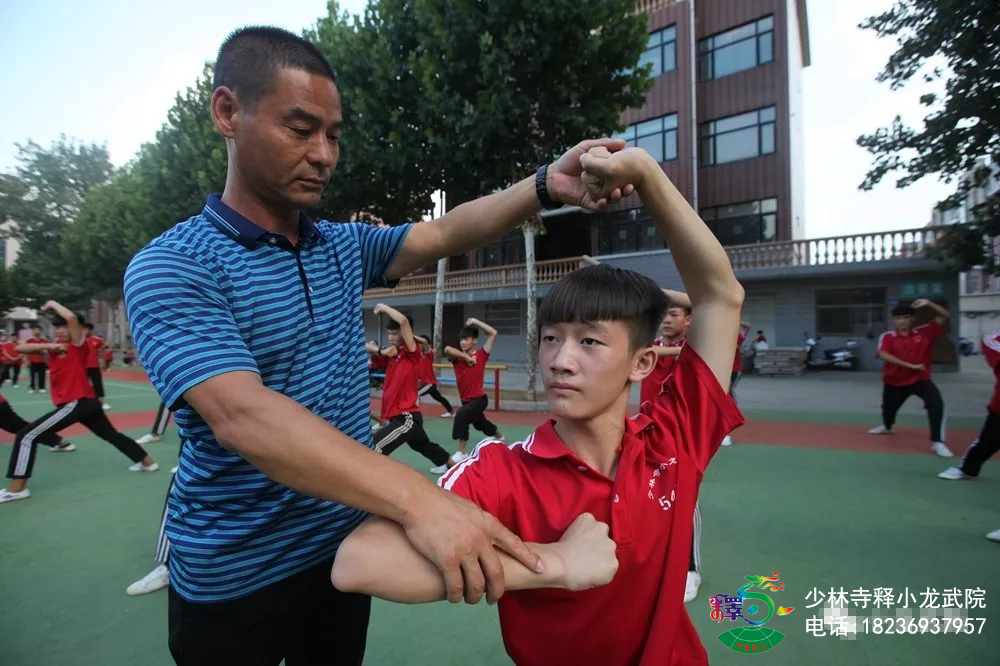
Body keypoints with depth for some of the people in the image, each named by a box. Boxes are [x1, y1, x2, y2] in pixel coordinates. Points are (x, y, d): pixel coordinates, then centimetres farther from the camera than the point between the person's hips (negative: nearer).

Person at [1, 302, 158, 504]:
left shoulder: (78, 344, -8)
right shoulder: (54, 346, 13)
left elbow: (72, 318, -26)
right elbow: (20, 348, 5)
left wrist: (53, 304, -9)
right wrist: (49, 346, -10)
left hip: (77, 403, -9)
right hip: (87, 402, 9)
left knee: (26, 436, -9)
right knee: (112, 435, 18)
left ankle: (17, 488, -8)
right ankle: (147, 462, 29)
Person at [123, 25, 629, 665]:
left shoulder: (345, 246, 2)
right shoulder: (171, 268, -19)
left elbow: (445, 233, -9)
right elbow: (241, 416, -33)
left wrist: (546, 186, -28)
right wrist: (417, 498, -44)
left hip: (344, 544, 5)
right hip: (232, 576, -5)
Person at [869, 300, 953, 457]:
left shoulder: (924, 332, -4)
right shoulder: (887, 337, -10)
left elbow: (944, 316, -8)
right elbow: (883, 355, -26)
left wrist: (928, 304, -23)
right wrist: (910, 366, -29)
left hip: (921, 379, -1)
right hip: (894, 381, 1)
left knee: (936, 403, -27)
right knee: (888, 408, 21)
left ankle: (938, 442, -19)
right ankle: (887, 427, 58)